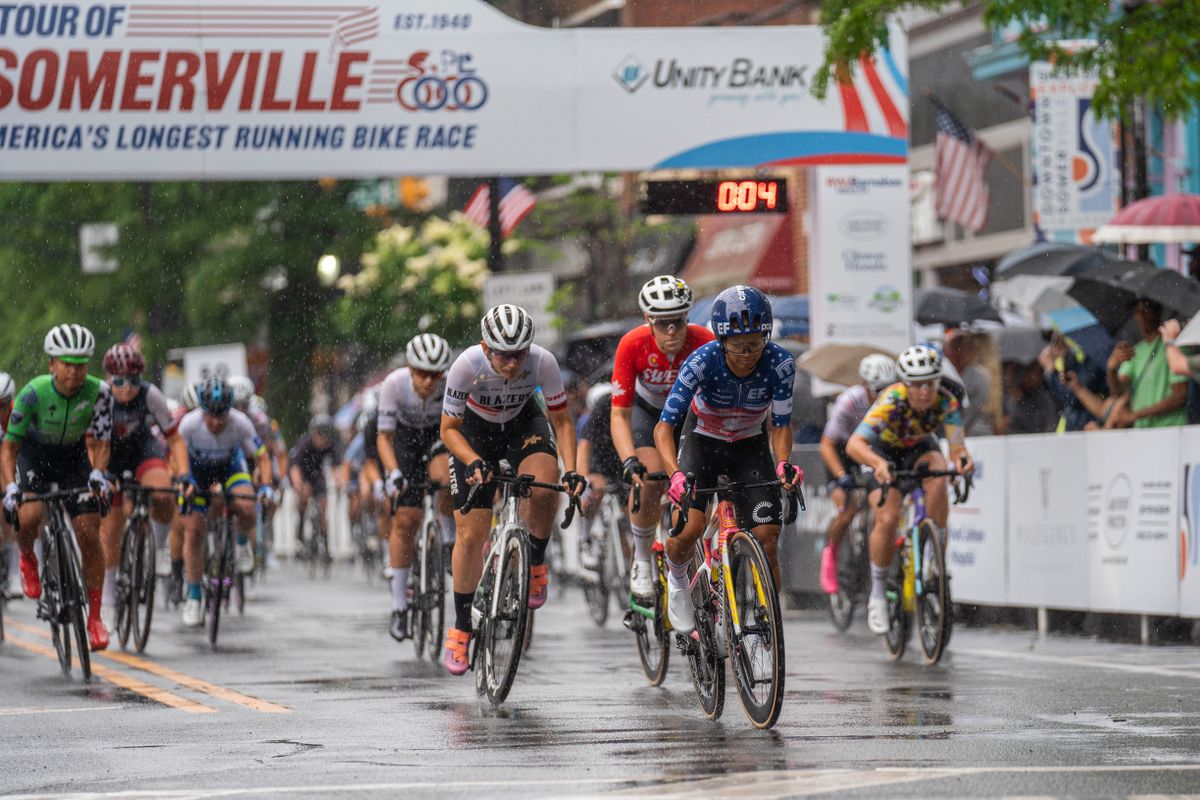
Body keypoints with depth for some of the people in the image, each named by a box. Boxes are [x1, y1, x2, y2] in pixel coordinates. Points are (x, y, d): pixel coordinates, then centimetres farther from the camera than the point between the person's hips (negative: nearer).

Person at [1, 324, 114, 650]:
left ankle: (95, 617, 3)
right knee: (29, 516, -28)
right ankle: (27, 559, 8)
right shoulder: (34, 392, -30)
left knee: (89, 535, -8)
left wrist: (98, 474, -38)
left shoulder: (98, 392, -25)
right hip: (34, 454, -1)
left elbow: (101, 443, -18)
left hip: (73, 456, 1)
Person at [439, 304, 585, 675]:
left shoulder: (543, 362, -30)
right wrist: (474, 462, -38)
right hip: (475, 431, 0)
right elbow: (449, 428, -21)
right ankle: (461, 628, 10)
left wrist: (571, 469, -30)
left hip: (524, 424, 1)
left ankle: (535, 564, -4)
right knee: (470, 534, -6)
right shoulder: (467, 365, -33)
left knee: (544, 488, -32)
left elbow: (561, 421, -17)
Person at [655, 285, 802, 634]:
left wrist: (783, 463, -37)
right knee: (688, 529, -23)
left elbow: (780, 425, -16)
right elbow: (665, 425, -32)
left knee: (767, 541, -12)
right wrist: (675, 472, -49)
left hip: (750, 446, 2)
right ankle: (677, 580, 10)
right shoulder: (703, 361, -31)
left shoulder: (779, 363, -26)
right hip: (703, 441, -2)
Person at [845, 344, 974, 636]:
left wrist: (961, 457, -60)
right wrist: (878, 464, -65)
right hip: (881, 452, -2)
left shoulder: (946, 402, -28)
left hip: (919, 449, 2)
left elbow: (956, 443, -36)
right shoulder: (891, 402, -36)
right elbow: (854, 444, -46)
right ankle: (878, 594, -4)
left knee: (938, 477, -32)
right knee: (888, 518, -23)